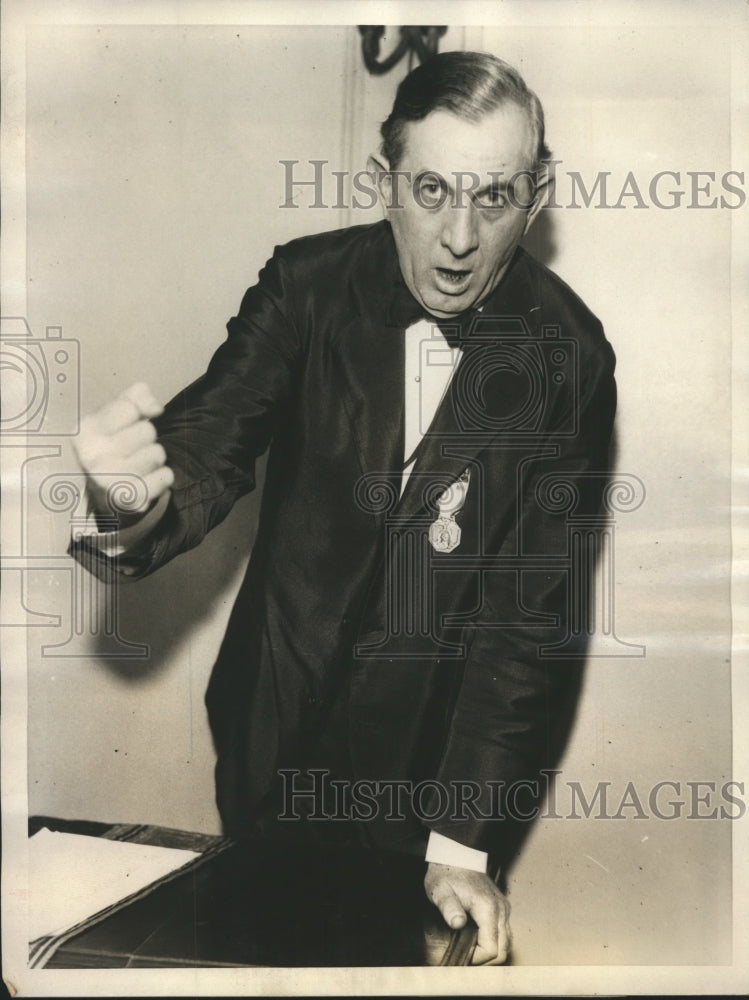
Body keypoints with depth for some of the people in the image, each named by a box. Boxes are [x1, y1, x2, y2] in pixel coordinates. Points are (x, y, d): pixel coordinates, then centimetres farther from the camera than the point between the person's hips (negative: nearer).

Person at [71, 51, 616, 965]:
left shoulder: (569, 359, -18)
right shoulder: (307, 284, -14)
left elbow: (533, 610, -17)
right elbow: (213, 442, -21)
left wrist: (464, 844, -18)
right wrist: (138, 508, -47)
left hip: (431, 745, -1)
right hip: (274, 712, 2)